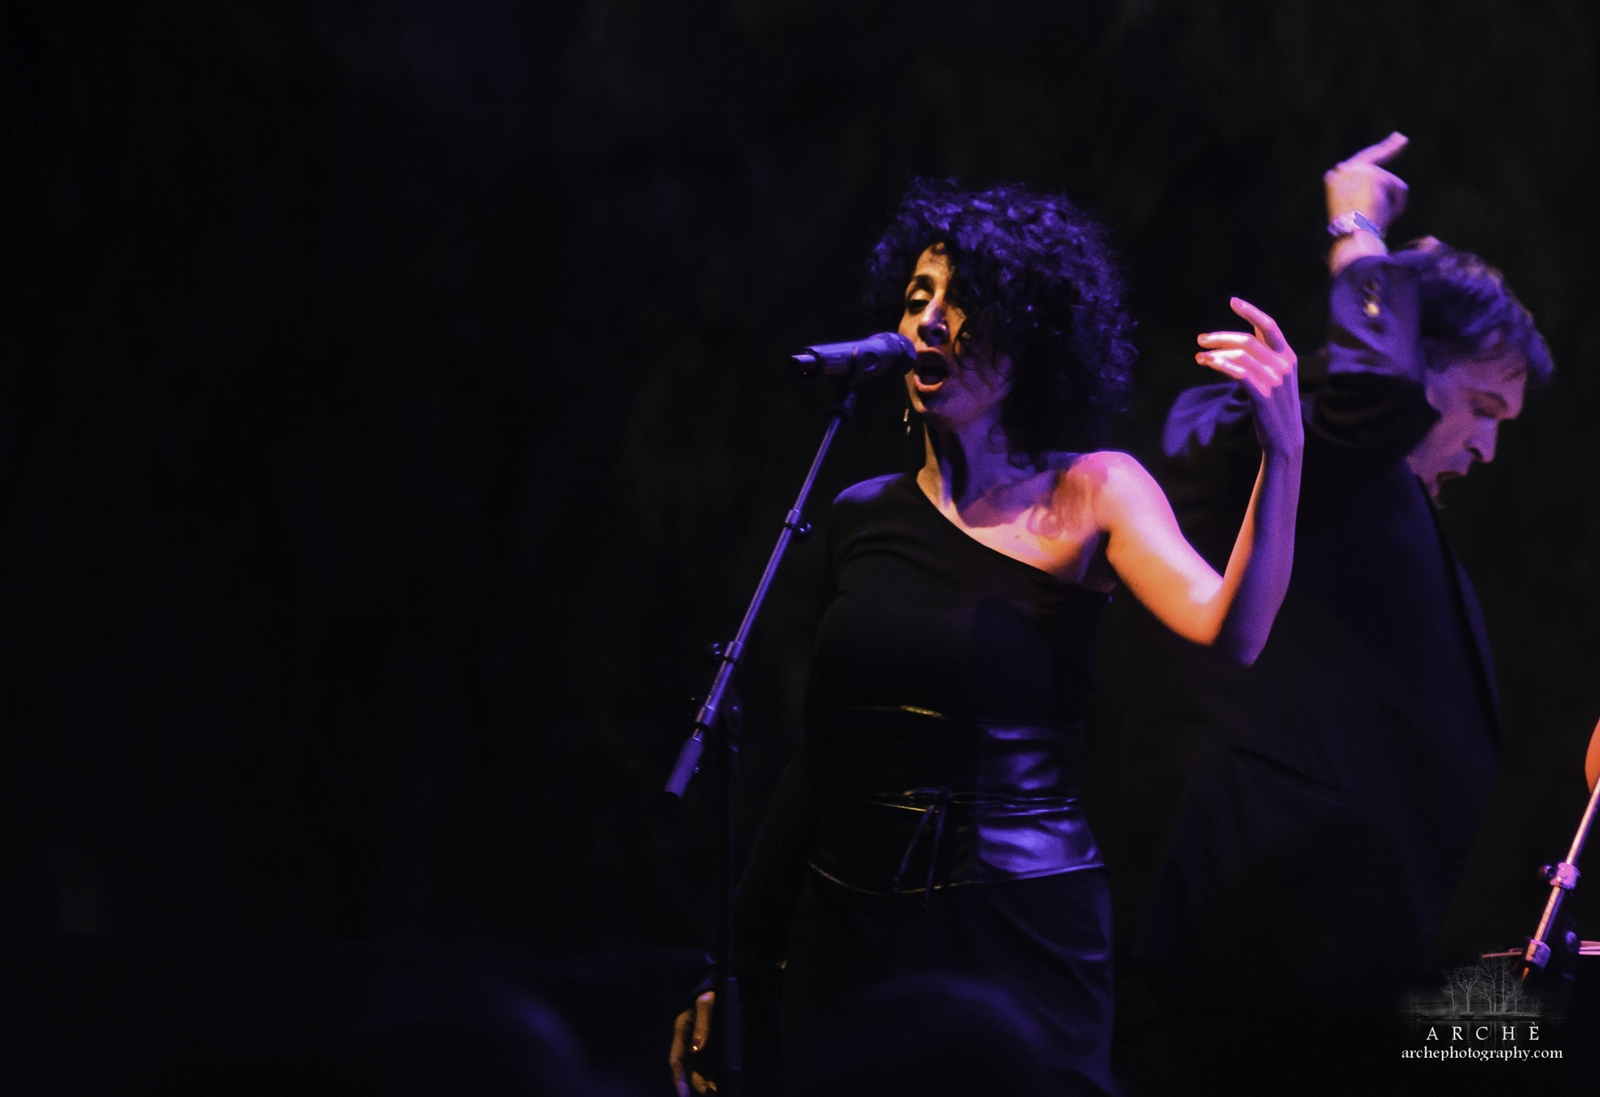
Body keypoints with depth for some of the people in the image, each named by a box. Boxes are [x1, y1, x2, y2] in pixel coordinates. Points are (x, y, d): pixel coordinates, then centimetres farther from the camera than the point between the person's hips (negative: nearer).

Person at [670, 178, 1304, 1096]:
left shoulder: (1090, 495, -4)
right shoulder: (863, 518, 8)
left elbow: (1229, 634, -21)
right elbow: (820, 755, 13)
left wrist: (1283, 452, -35)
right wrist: (738, 969, 13)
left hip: (1024, 928, -4)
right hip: (849, 933, 4)